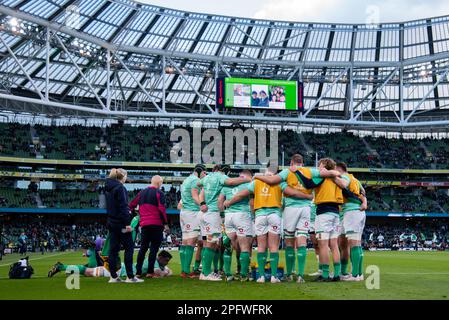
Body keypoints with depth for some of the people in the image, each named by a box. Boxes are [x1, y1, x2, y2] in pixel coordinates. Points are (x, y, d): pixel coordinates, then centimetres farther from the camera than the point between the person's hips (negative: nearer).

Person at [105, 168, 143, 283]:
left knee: (113, 249, 8)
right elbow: (122, 206, -19)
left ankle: (113, 276, 10)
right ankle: (130, 276, -4)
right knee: (129, 248, -3)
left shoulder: (108, 188, 13)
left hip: (111, 222, 9)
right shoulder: (120, 188, -14)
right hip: (120, 223, -9)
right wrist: (127, 223, -19)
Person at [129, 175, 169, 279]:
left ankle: (138, 272, 8)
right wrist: (165, 224, -7)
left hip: (144, 224, 5)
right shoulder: (159, 193, -3)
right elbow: (162, 209, -11)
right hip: (156, 224, -5)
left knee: (143, 248, 11)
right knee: (154, 247, 0)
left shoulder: (141, 193, 15)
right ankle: (150, 272, -3)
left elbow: (131, 205, 17)